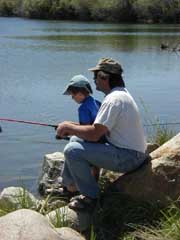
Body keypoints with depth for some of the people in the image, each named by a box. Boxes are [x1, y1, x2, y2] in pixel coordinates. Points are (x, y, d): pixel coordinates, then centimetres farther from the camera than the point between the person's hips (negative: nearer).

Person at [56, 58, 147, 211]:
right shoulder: (122, 93, 13)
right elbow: (101, 128, 17)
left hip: (128, 157, -11)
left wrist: (68, 127, -8)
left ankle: (90, 197, -6)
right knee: (76, 140, 18)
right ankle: (66, 186, 29)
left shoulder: (113, 99, -20)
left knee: (72, 150, -19)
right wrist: (73, 128, 8)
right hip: (131, 153, 11)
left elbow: (94, 134, -24)